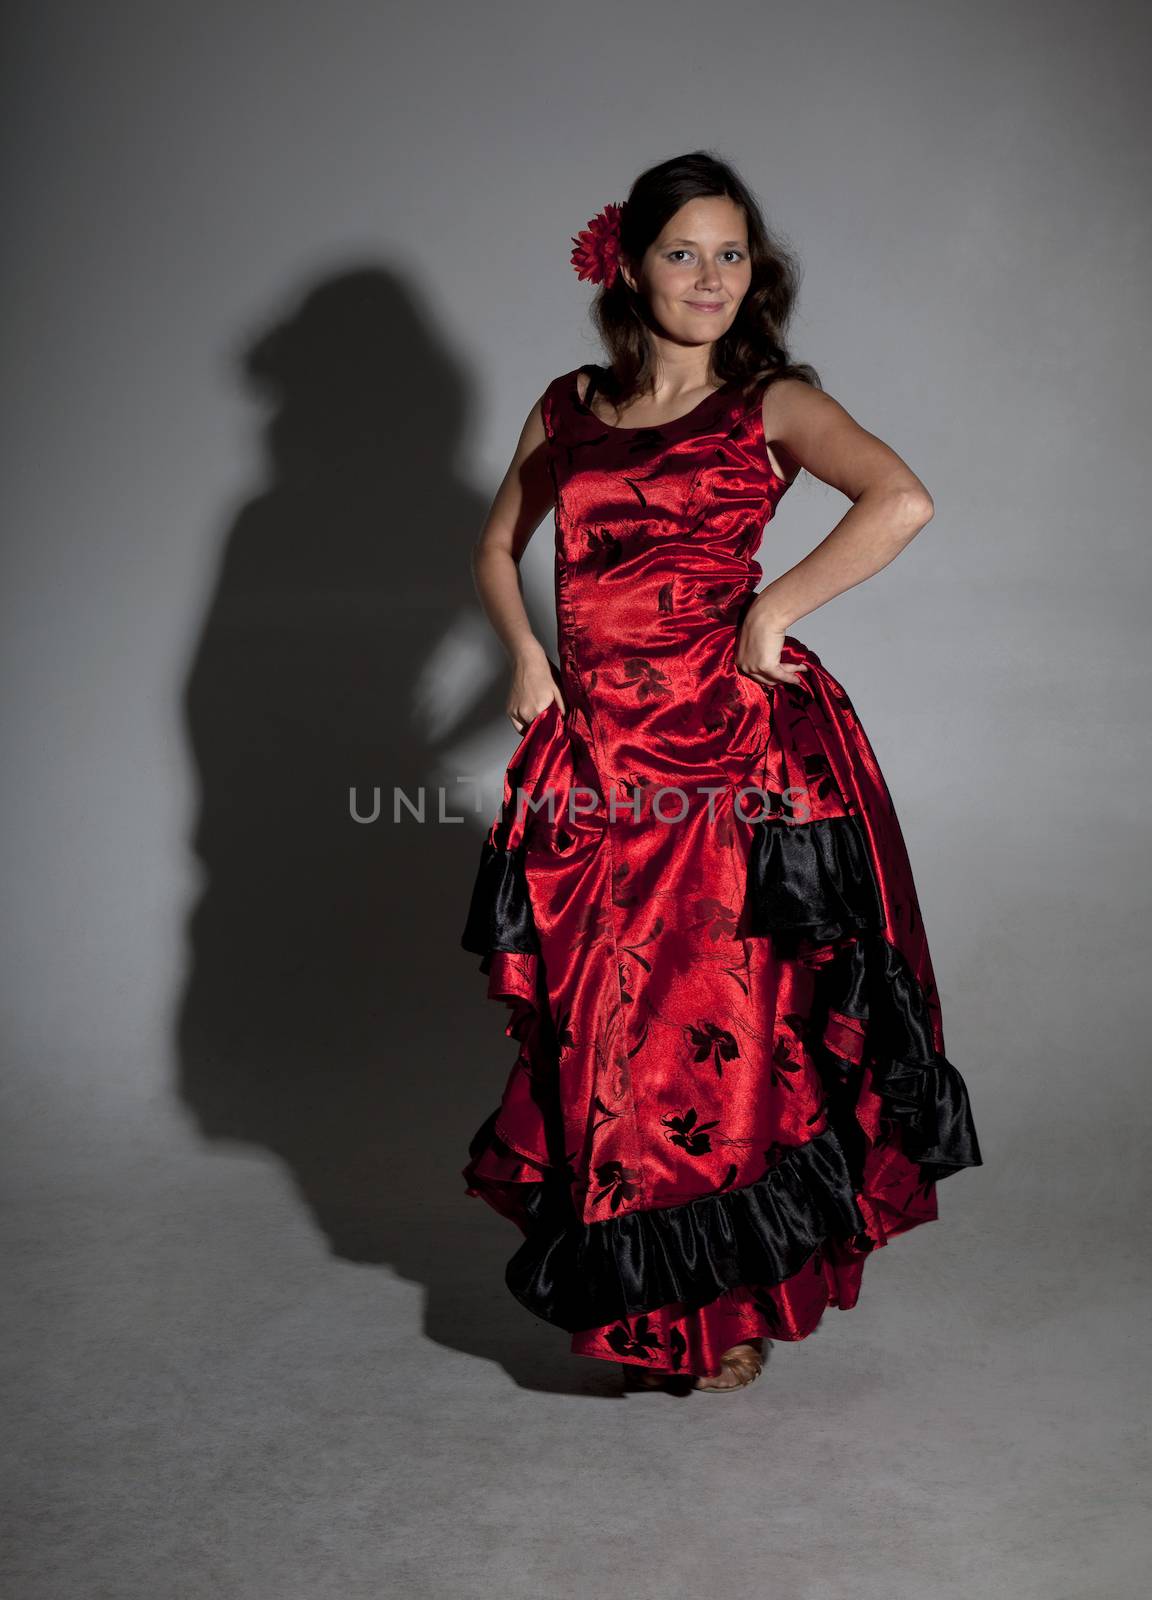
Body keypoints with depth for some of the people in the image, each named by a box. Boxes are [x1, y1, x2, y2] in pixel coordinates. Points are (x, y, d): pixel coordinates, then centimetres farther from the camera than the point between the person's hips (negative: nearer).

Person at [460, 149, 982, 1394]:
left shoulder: (772, 403, 1)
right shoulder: (568, 408, 13)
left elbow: (902, 504, -14)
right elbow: (496, 550, 23)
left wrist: (772, 613, -13)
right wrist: (526, 655, 5)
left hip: (735, 741, -4)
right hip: (597, 753, 4)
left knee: (732, 1013, -1)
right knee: (602, 1022, 8)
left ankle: (739, 1301, 17)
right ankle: (635, 1300, 24)